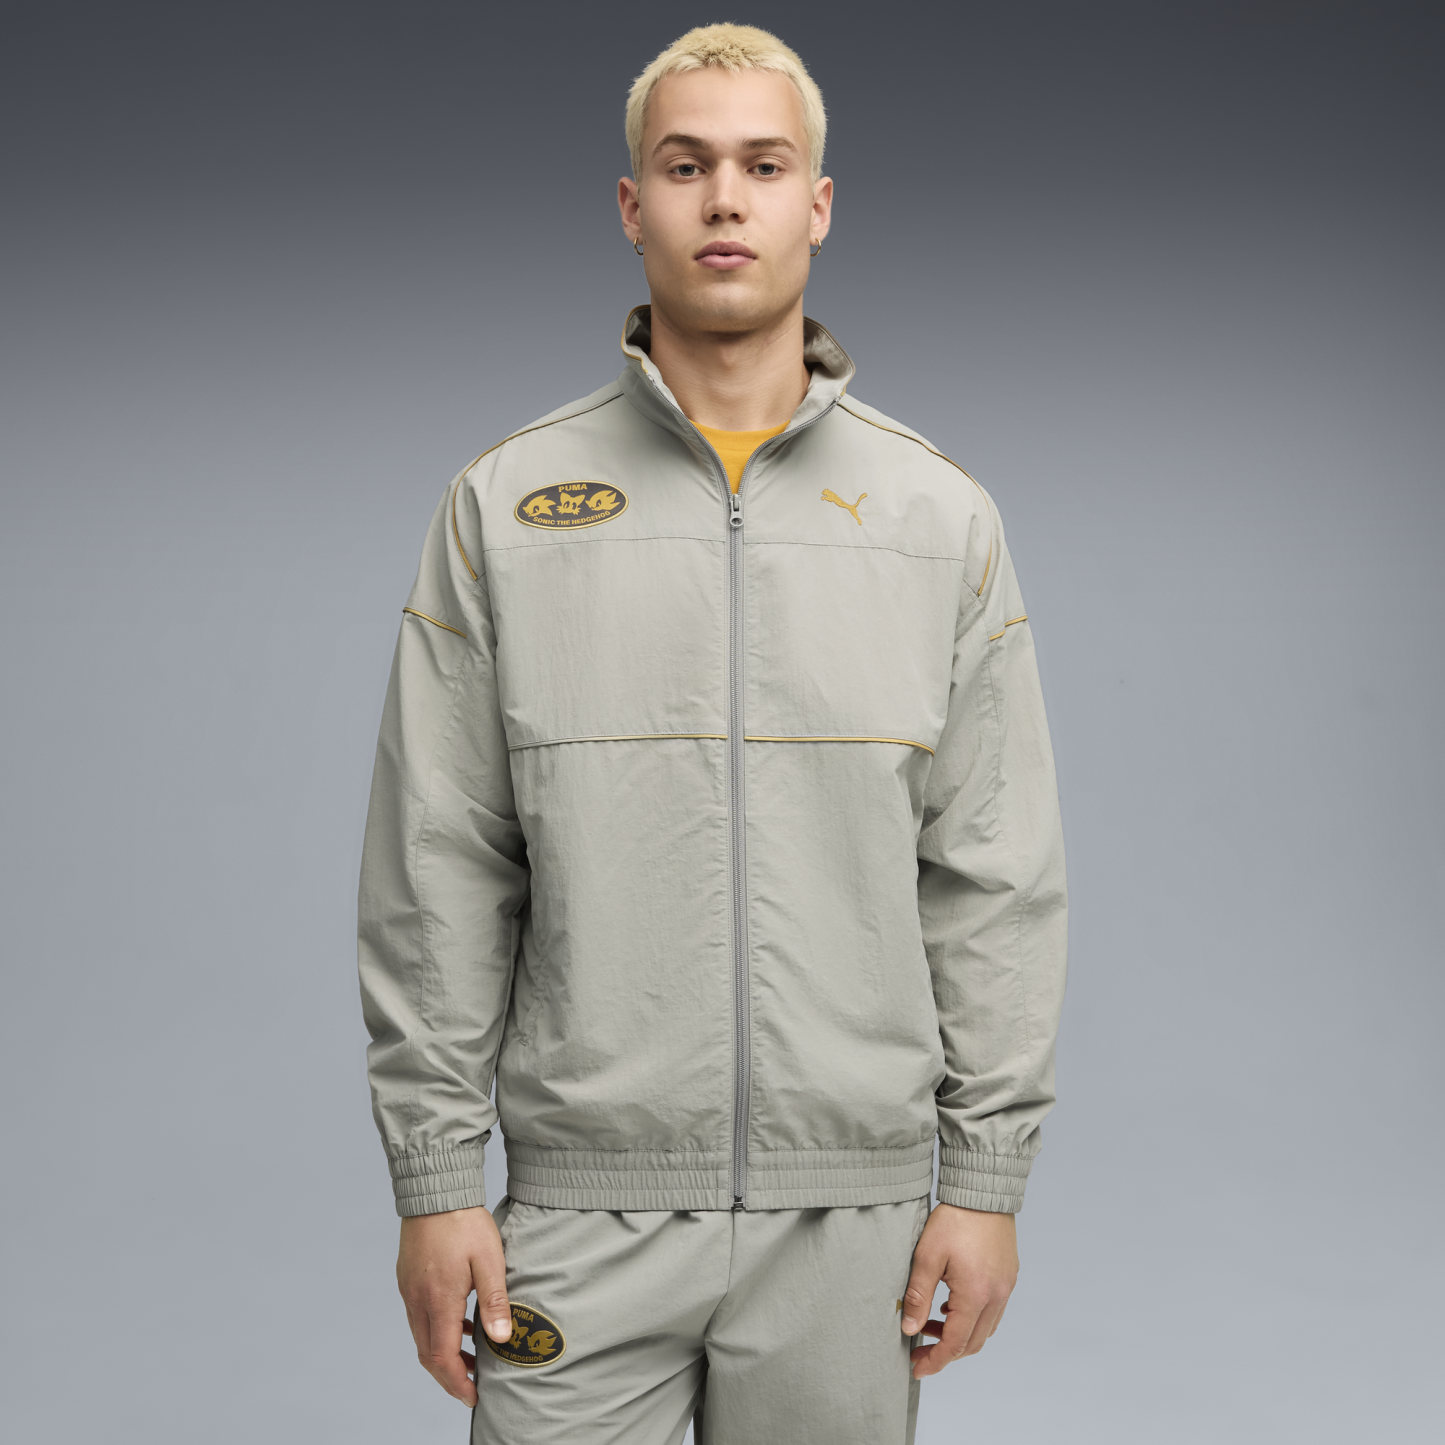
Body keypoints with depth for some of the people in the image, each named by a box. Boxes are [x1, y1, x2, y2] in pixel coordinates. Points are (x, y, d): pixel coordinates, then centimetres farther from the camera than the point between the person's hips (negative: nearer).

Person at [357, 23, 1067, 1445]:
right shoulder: (504, 504, 0)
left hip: (852, 1204, 1)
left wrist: (988, 1172, 0)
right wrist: (433, 1176, -2)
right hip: (585, 1205, 0)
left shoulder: (943, 516, 2)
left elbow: (994, 876, 3)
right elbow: (437, 871, 0)